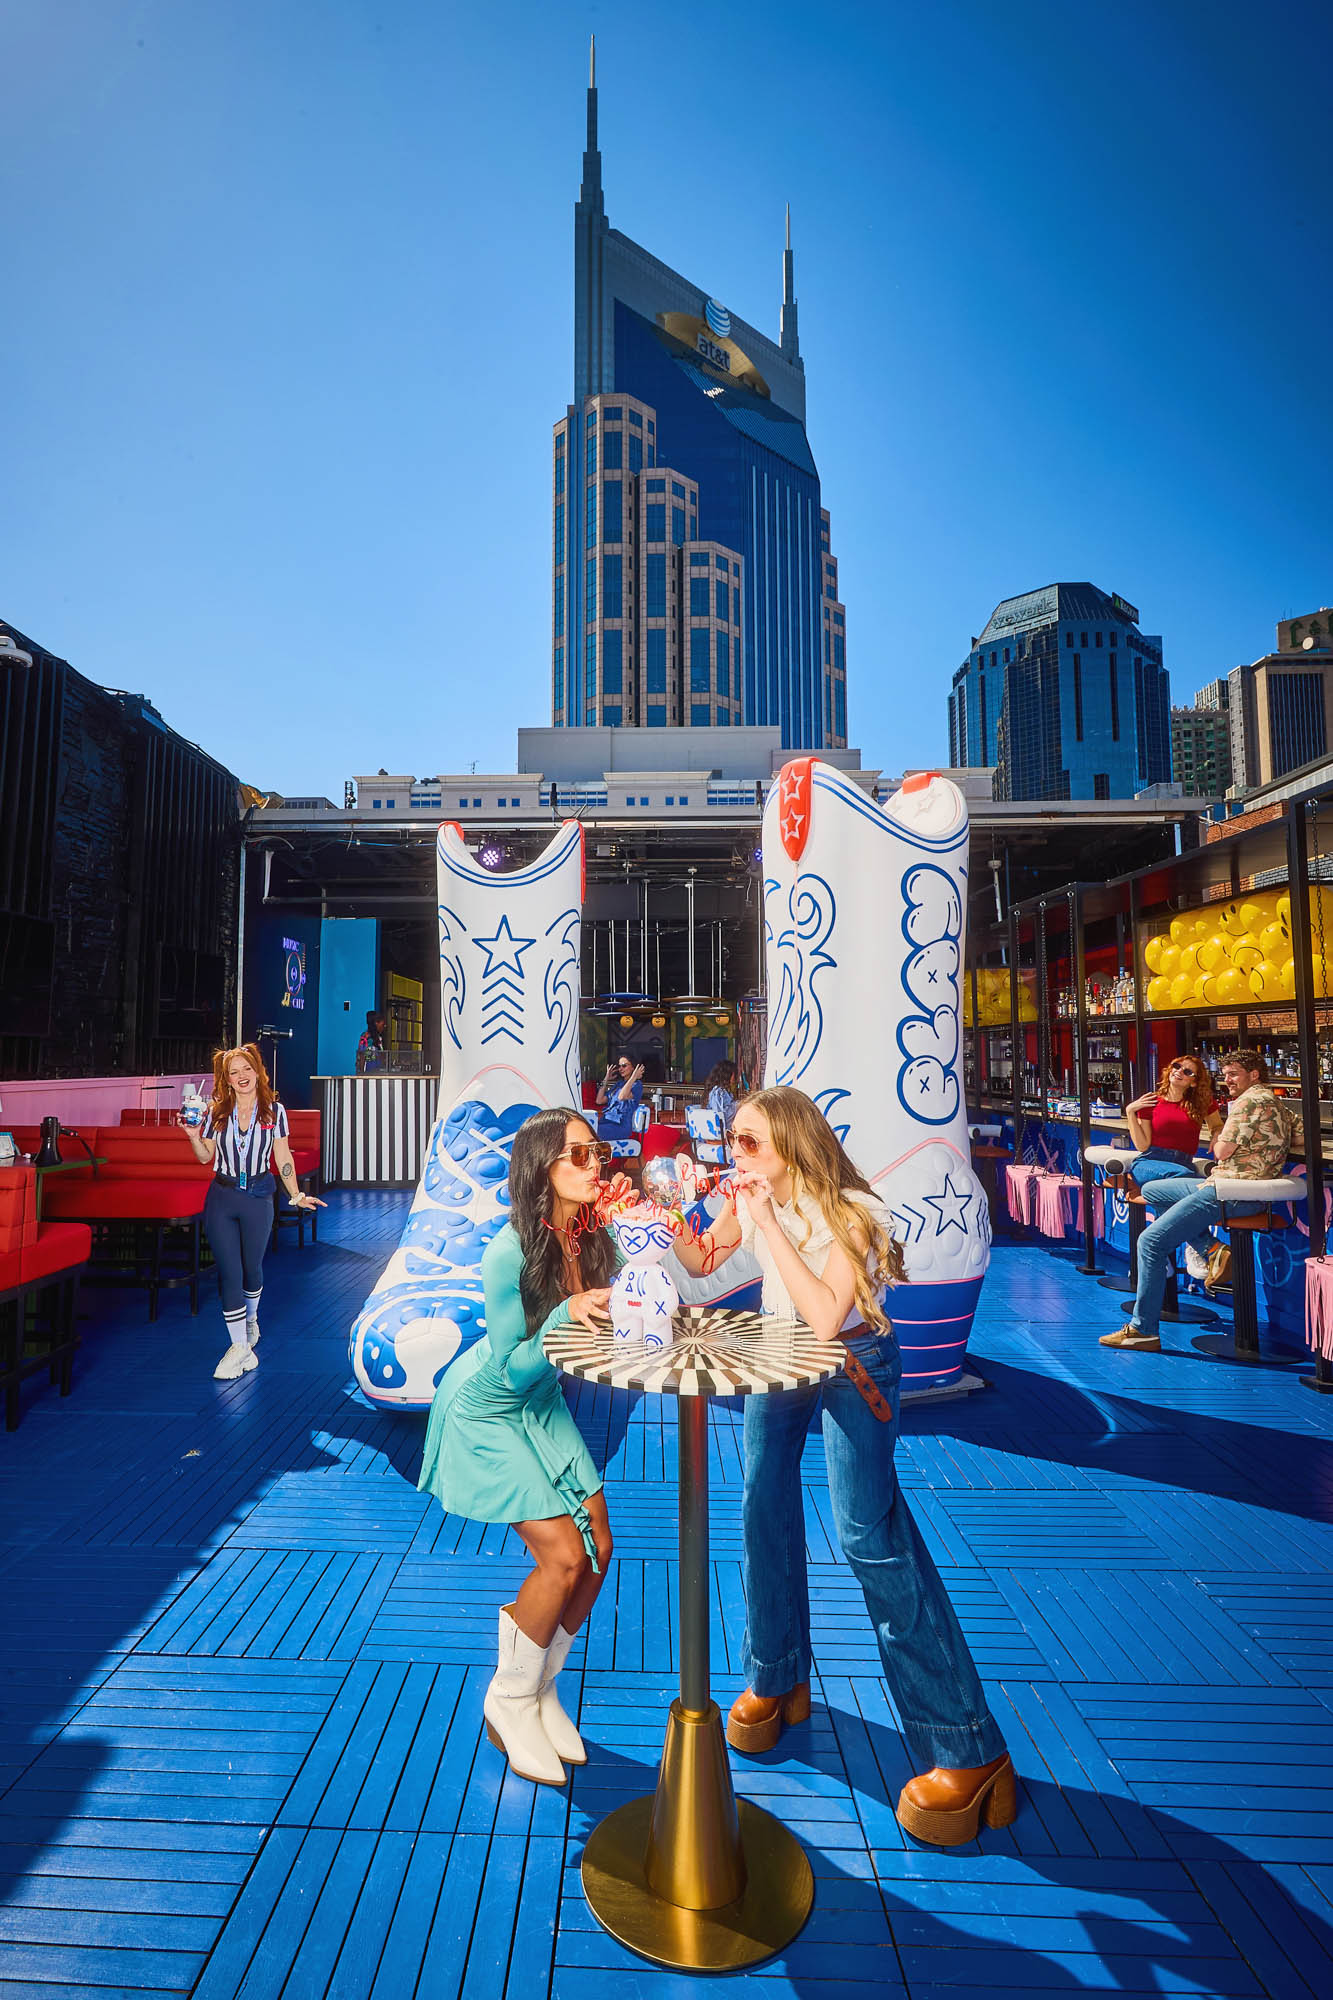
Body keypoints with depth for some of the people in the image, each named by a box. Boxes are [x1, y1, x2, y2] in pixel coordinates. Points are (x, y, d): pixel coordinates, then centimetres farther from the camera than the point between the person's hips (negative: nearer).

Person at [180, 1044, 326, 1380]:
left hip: (258, 1199, 0)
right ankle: (240, 1348, 5)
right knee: (229, 1272, -2)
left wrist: (296, 1196, 1)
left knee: (252, 1267, 14)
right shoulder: (217, 1112, -1)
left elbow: (283, 1158, 2)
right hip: (221, 1199, 0)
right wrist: (193, 1135, -12)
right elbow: (205, 1157, 6)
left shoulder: (274, 1111, -2)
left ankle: (250, 1320, 43)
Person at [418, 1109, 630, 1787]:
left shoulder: (598, 1239, -15)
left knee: (599, 1549, 4)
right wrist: (566, 1315, -40)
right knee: (564, 1557, -8)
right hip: (486, 1409, -6)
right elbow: (511, 1370, -26)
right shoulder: (508, 1254, -31)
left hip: (541, 1403, 6)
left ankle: (541, 1688, 30)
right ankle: (509, 1701, 20)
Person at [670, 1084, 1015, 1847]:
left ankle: (969, 1750, 0)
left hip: (855, 1366, -6)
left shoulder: (849, 1210, -27)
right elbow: (698, 1261, 5)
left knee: (870, 1534, -12)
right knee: (765, 1512, 9)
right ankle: (779, 1680, 33)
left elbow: (826, 1318, -37)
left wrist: (768, 1223, -37)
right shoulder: (754, 1200, -9)